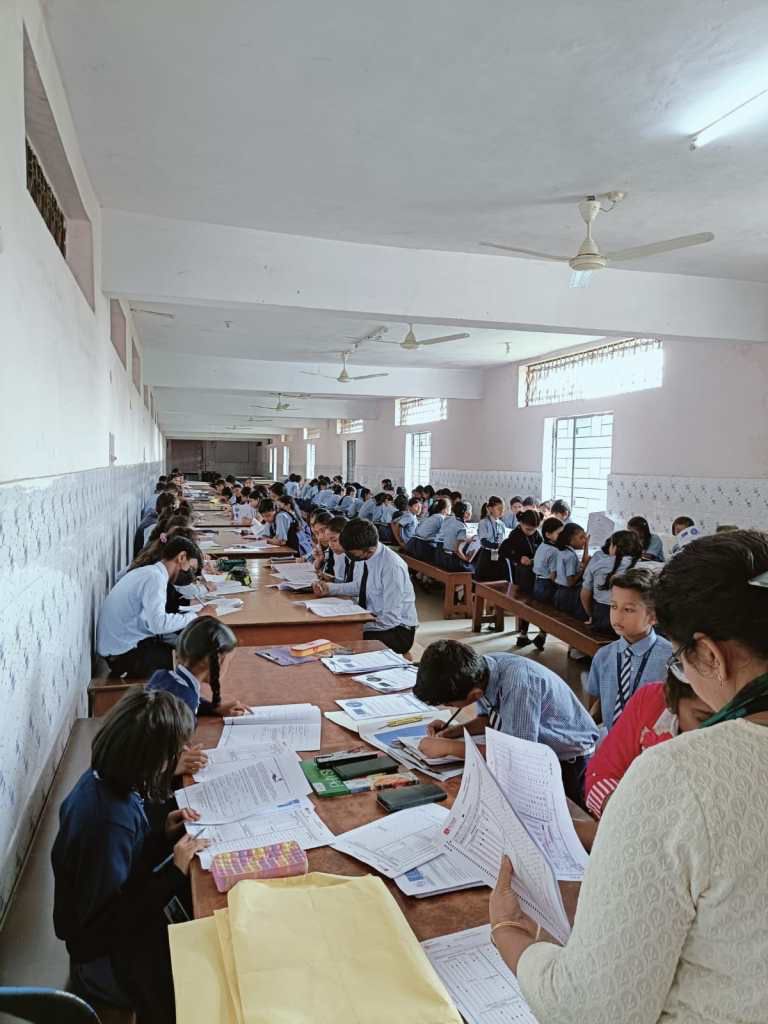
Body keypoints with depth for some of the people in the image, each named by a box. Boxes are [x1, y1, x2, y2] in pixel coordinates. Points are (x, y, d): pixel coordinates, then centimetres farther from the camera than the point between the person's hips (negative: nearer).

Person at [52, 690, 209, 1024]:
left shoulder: (102, 779, -11)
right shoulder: (109, 821, -37)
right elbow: (105, 923, -28)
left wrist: (165, 835, -10)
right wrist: (175, 872, -27)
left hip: (117, 916, 8)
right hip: (109, 957, -8)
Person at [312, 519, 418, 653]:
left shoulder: (392, 567, -26)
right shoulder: (367, 556, -4)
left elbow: (391, 619, -23)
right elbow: (359, 586, 17)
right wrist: (329, 588, 6)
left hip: (398, 630, -7)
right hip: (372, 617, 8)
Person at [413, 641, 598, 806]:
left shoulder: (518, 681, -36)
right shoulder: (478, 671, -14)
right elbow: (489, 718, 6)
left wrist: (449, 747, -28)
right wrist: (455, 731, -11)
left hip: (570, 761, -6)